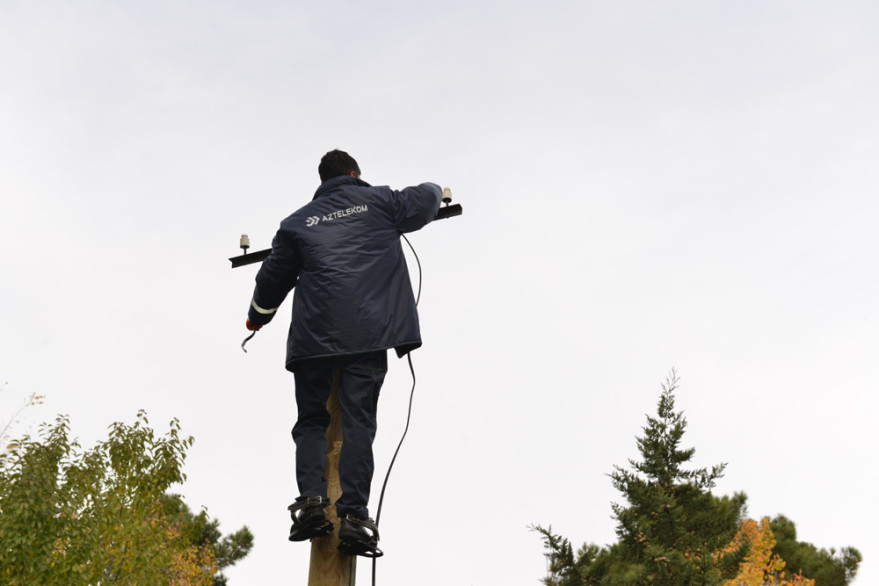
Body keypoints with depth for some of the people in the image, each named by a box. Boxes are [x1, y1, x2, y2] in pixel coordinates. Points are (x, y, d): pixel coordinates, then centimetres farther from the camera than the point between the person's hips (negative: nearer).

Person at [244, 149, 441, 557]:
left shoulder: (298, 222, 19)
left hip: (313, 335, 1)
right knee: (358, 422, -4)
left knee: (311, 421, 10)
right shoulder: (379, 201, 15)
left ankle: (311, 499, -11)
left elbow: (273, 277, 26)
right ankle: (353, 516, -15)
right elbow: (425, 199, 30)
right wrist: (436, 190, 55)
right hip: (368, 331, -1)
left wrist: (257, 317, 43)